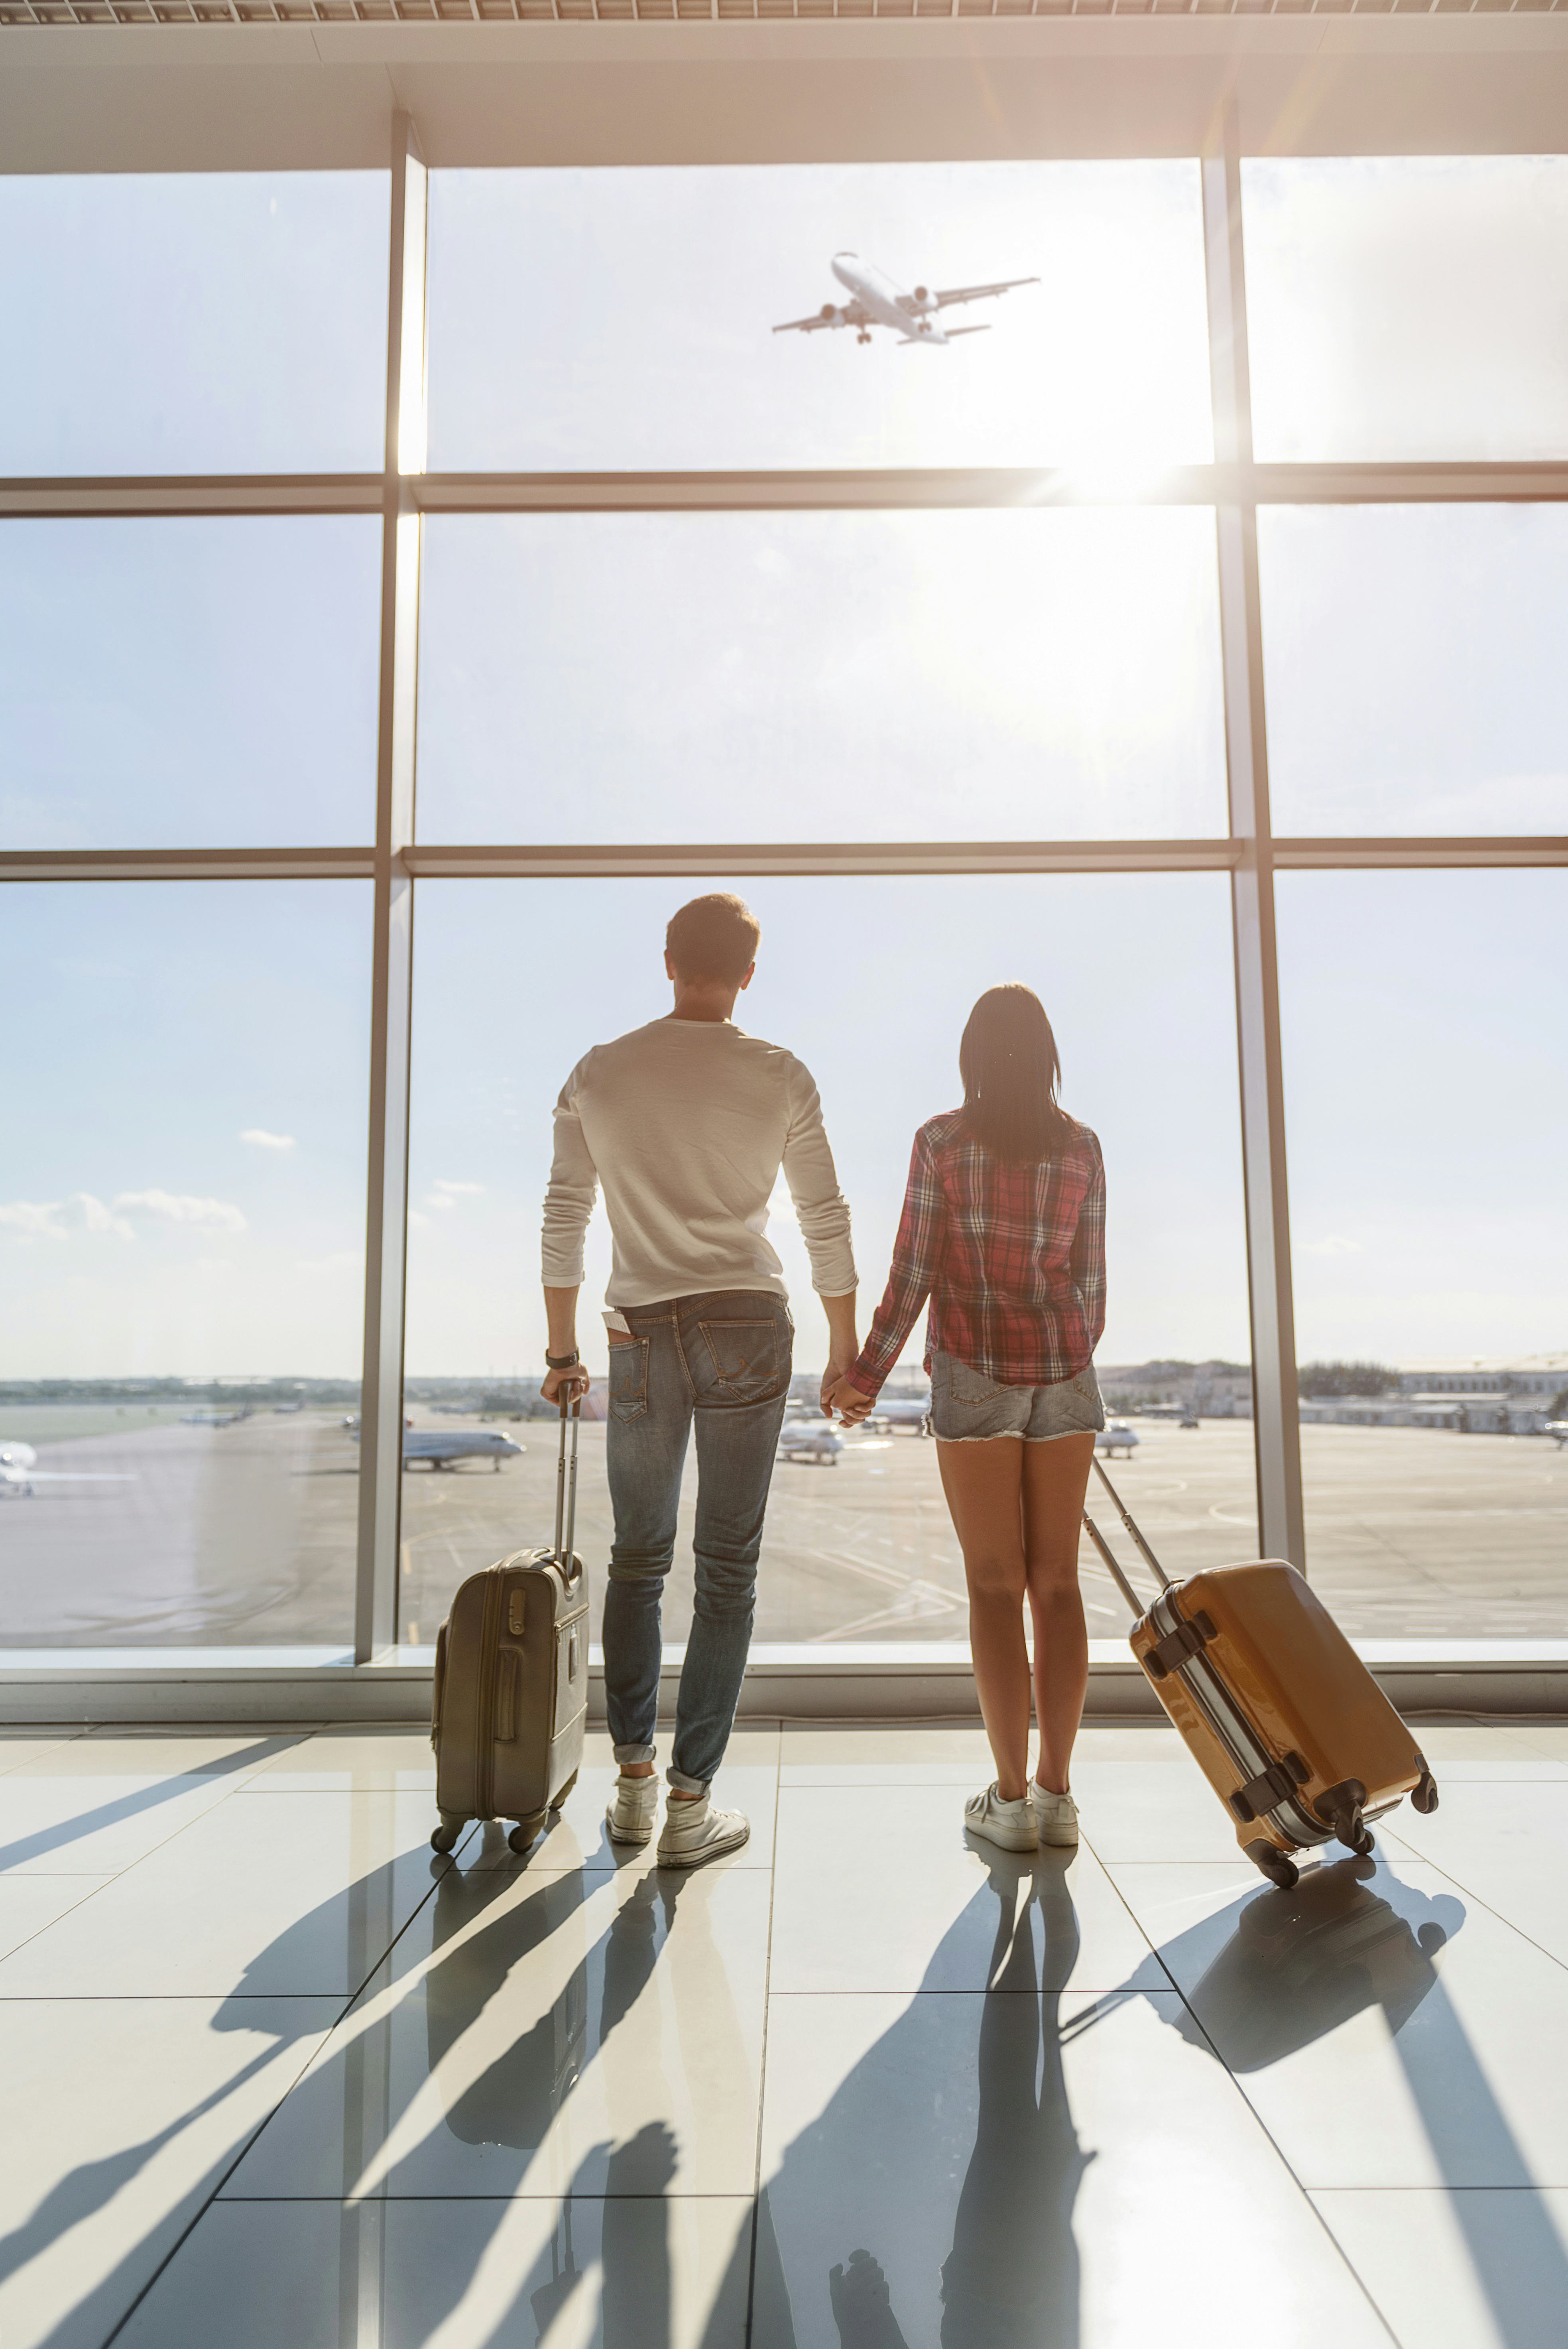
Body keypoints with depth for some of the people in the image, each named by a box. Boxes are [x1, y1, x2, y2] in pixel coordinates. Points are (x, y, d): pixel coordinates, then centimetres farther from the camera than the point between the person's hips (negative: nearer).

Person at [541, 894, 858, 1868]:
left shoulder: (597, 1076, 4)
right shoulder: (780, 1076, 0)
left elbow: (564, 1221, 6)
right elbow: (828, 1221, 3)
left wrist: (561, 1350, 15)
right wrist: (846, 1348, 12)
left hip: (643, 1337, 2)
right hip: (748, 1329, -1)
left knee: (639, 1560, 17)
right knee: (729, 1569, 5)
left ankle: (634, 1783, 21)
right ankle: (690, 1804, 10)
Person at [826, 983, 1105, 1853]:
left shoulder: (941, 1140, -5)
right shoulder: (1082, 1147, 4)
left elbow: (913, 1273, -7)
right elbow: (1089, 1281, 8)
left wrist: (866, 1376, 2)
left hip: (976, 1372, -3)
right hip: (1063, 1369, 3)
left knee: (995, 1585, 3)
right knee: (1056, 1581, 7)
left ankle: (1012, 1798, 7)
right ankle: (1056, 1793, 13)